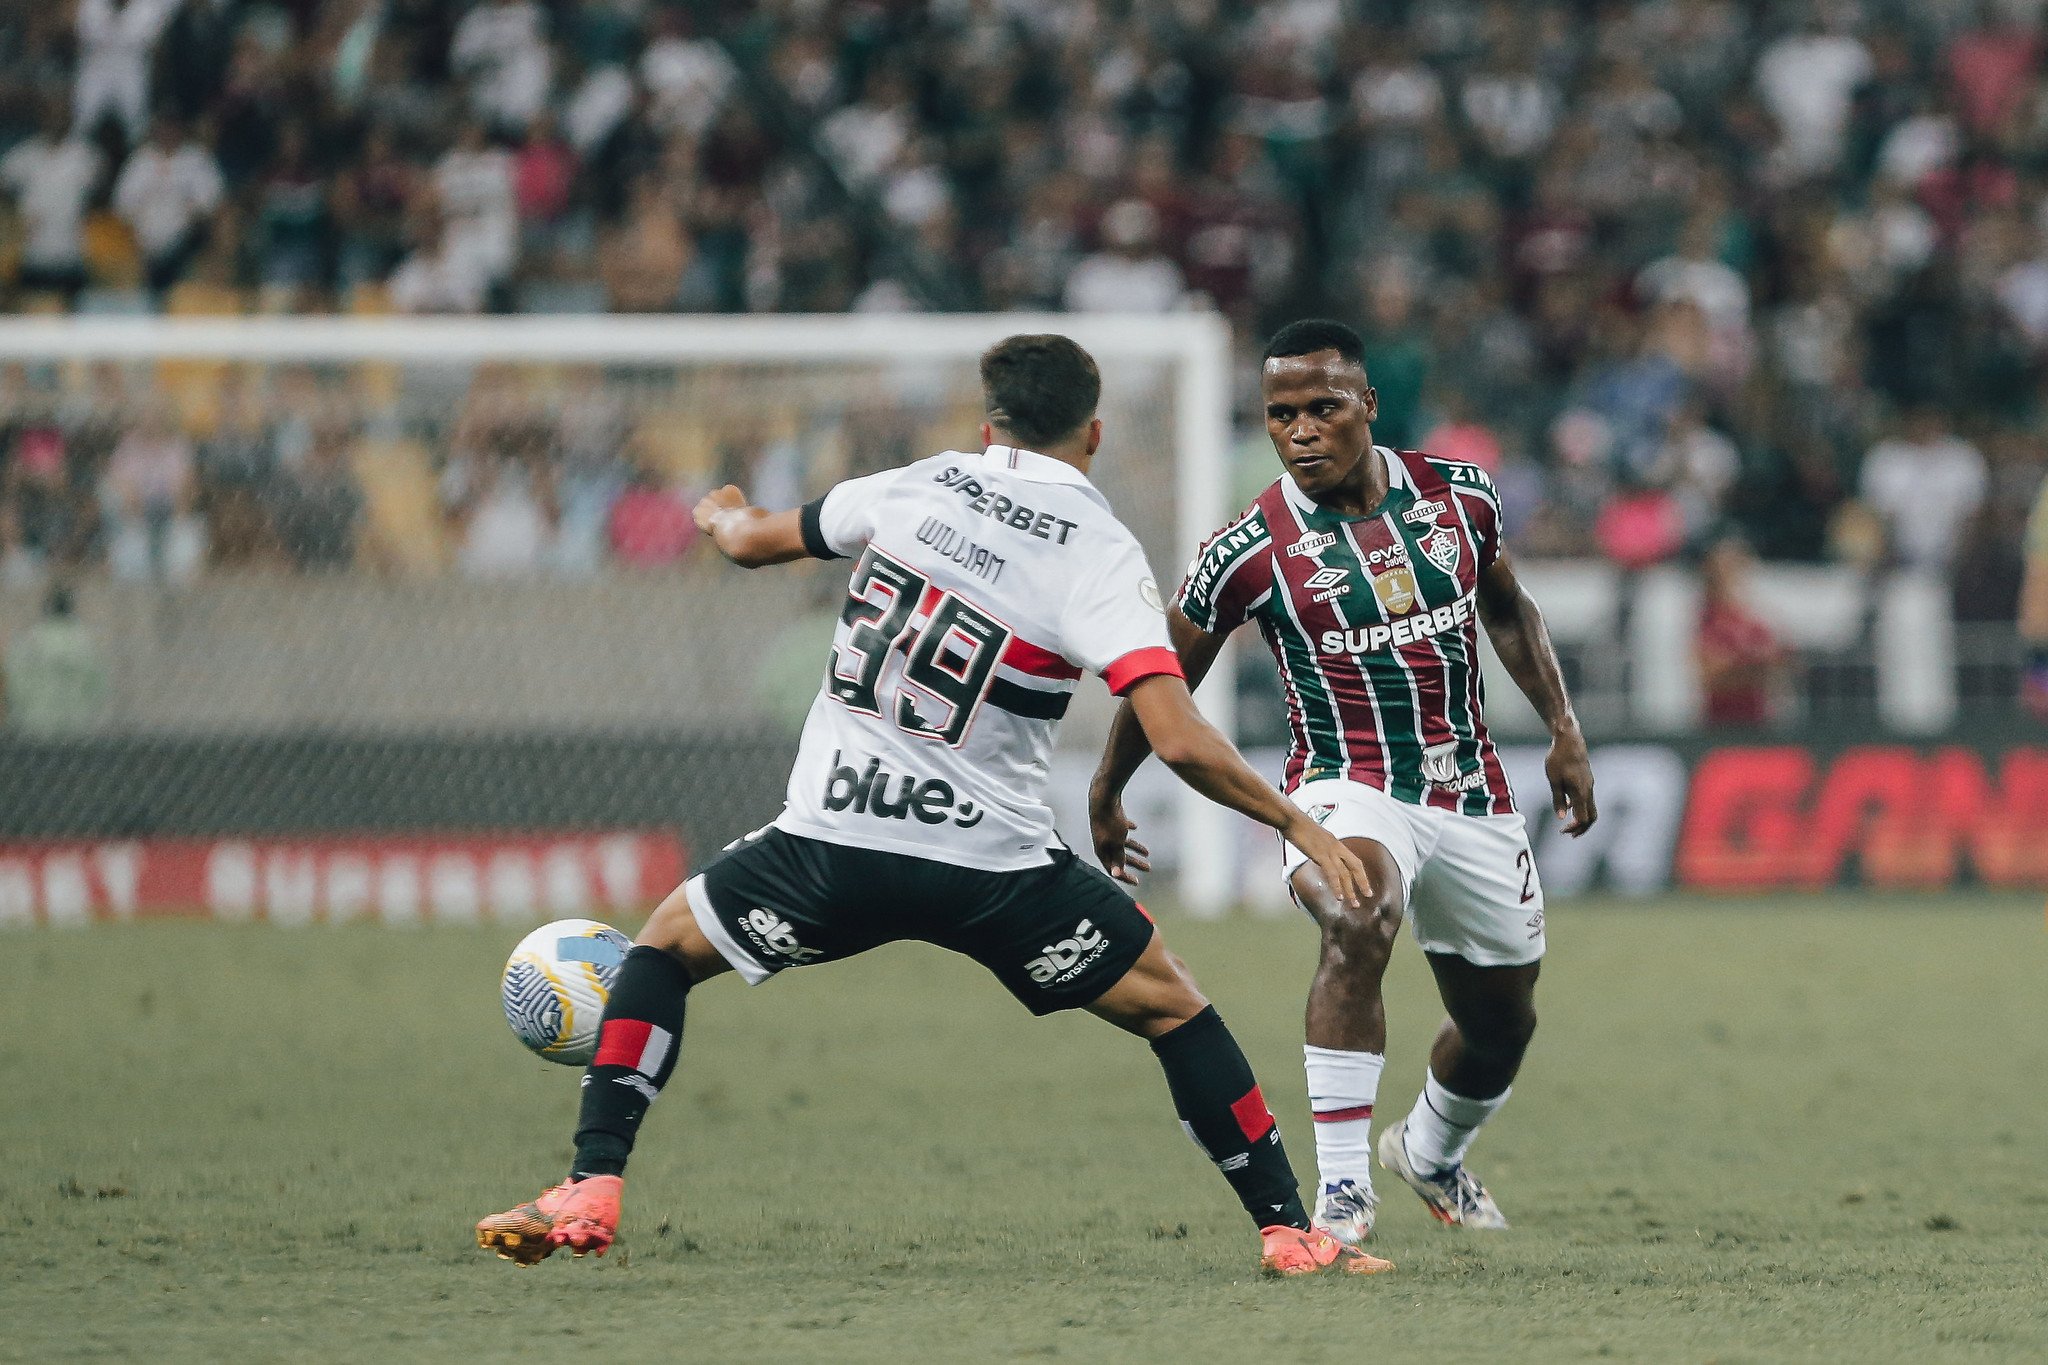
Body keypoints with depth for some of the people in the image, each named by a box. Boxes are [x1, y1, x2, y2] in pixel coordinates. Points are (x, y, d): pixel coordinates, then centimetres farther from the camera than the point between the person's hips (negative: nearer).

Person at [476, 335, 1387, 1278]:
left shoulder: (916, 488, 3)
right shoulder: (1102, 556, -6)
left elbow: (748, 541, 19)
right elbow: (1181, 742, -17)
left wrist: (722, 516, 43)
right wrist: (1298, 826, -5)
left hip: (831, 839, 2)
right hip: (994, 863, -1)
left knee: (667, 947, 23)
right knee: (1170, 1006, 16)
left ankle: (591, 1191, 10)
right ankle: (1287, 1230, 12)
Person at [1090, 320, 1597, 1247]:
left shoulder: (1458, 494, -1)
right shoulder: (1250, 551, -11)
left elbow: (1507, 610, 18)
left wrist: (1563, 730, 10)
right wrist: (1105, 797, 13)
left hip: (1475, 802, 5)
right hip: (1348, 792, -5)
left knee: (1501, 1026, 16)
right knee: (1359, 924, -37)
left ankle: (1430, 1152, 50)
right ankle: (1341, 1189, -33)